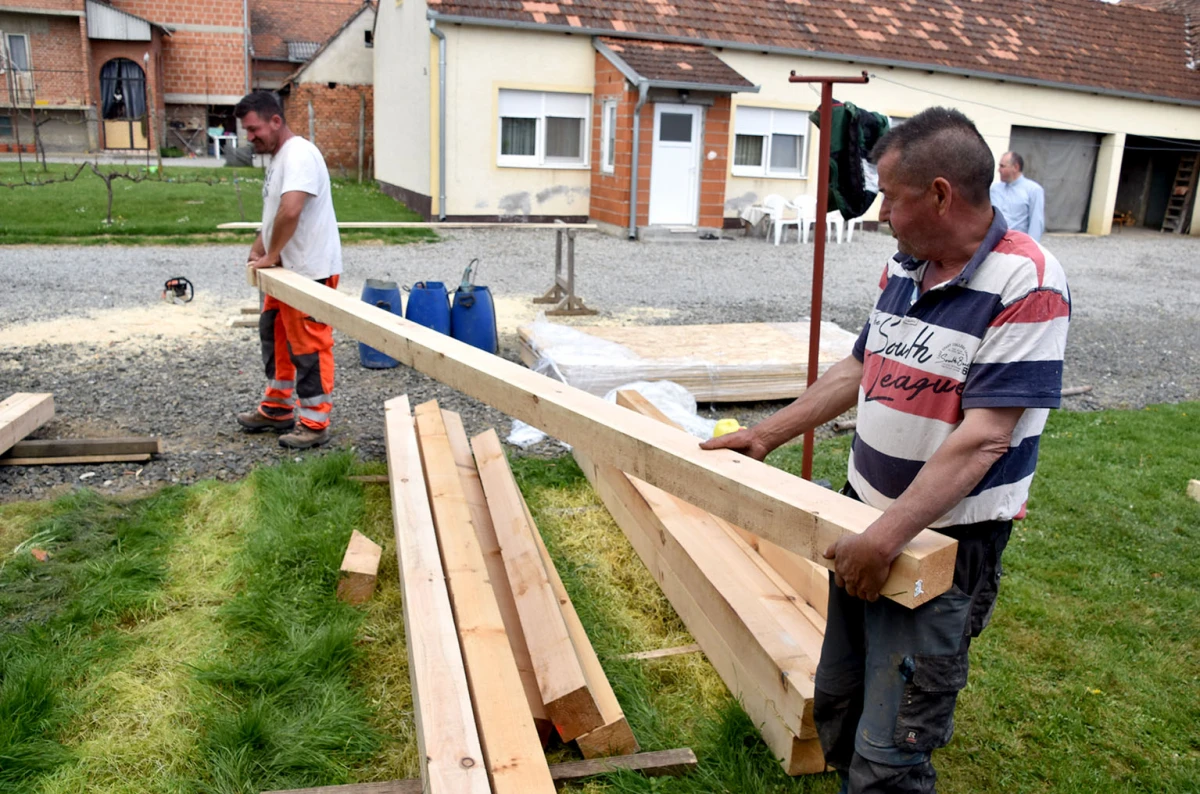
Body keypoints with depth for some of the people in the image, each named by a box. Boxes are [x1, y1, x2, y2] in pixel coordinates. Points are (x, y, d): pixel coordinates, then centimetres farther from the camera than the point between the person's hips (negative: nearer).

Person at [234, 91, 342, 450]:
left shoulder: (298, 154, -18)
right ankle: (276, 408, 32)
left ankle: (315, 423, 5)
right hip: (287, 269, 11)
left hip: (311, 271, -11)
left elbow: (290, 210, -30)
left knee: (309, 346, -5)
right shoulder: (277, 157, 15)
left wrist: (271, 255, -19)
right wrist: (258, 248, 9)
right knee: (274, 335, 19)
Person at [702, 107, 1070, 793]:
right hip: (867, 522, 8)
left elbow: (983, 438, -24)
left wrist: (887, 538, -26)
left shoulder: (1027, 284, -20)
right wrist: (768, 433, 16)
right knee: (836, 703, 21)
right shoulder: (902, 267, 5)